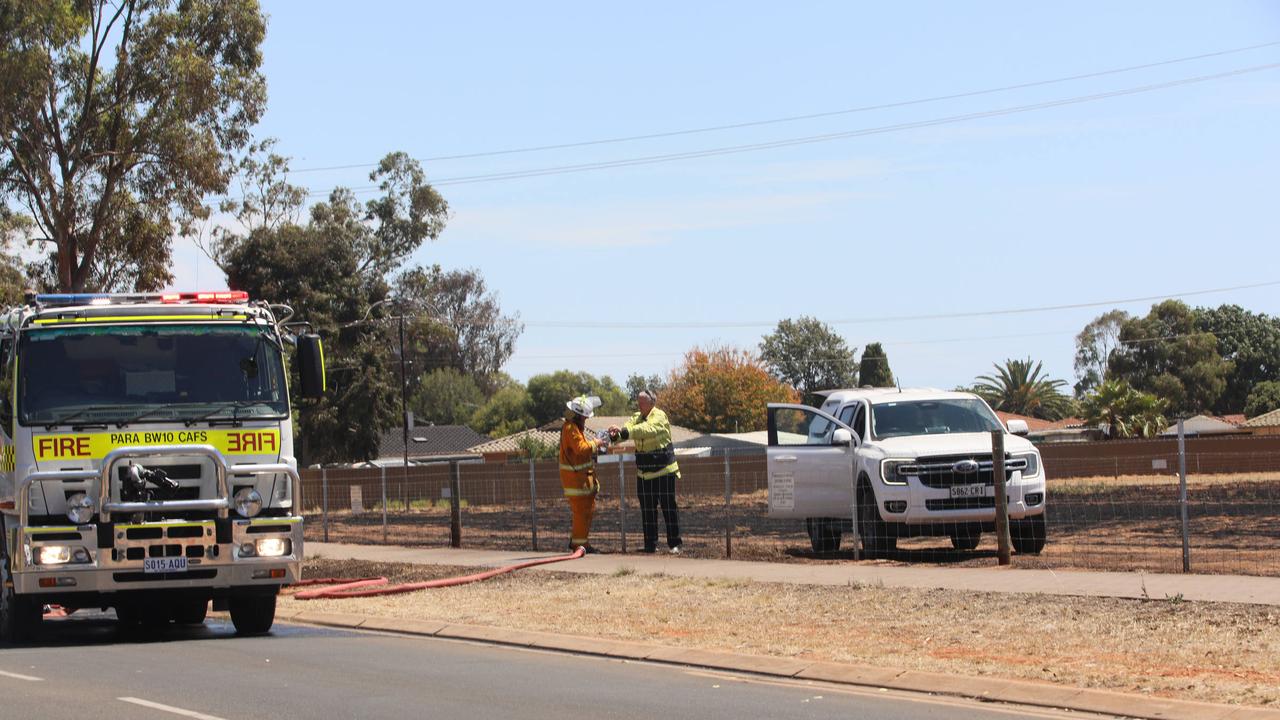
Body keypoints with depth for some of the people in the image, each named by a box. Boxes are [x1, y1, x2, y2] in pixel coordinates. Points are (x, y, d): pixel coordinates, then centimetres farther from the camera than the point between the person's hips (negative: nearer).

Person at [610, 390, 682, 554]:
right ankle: (650, 544, 15)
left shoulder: (659, 417, -13)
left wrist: (624, 431, -42)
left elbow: (648, 429, -32)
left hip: (664, 471, -7)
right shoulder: (637, 417, 9)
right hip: (644, 473, 7)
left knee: (668, 507, -3)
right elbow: (628, 429, -7)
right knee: (647, 510, 9)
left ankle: (674, 544, 2)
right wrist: (615, 435, -30)